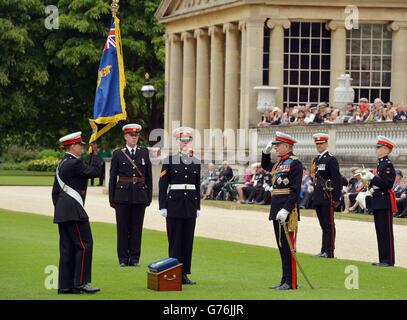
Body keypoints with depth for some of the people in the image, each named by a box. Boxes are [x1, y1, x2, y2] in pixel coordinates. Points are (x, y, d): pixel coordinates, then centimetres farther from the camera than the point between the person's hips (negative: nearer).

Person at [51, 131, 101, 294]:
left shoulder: (62, 164, 17)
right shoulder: (74, 163, -14)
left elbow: (55, 191, 20)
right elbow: (95, 171, -12)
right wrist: (95, 153, 0)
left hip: (62, 211, 10)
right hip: (73, 211, -10)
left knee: (67, 248, 9)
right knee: (84, 244, -7)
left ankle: (65, 285, 9)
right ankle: (81, 282, -9)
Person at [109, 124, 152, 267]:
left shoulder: (144, 153, 9)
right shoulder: (118, 154, 4)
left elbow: (149, 176, 10)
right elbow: (113, 177, 4)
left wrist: (149, 196, 5)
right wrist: (111, 199, 0)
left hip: (139, 196, 1)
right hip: (123, 195, -1)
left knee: (137, 227, 3)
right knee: (122, 227, 1)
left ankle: (135, 258, 9)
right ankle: (123, 259, 7)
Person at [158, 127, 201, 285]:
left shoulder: (195, 161, 11)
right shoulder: (170, 160, -1)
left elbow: (197, 186, 15)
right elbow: (163, 185, -3)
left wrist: (197, 207, 11)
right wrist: (162, 206, -8)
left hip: (190, 205, 4)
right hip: (174, 203, -4)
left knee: (188, 239, 3)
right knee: (175, 240, -3)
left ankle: (184, 274, 8)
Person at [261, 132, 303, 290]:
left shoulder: (294, 163, -10)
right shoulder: (279, 163, 16)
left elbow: (295, 190, -17)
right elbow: (265, 166, 39)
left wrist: (286, 210, -24)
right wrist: (266, 152, 21)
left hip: (287, 210, -9)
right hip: (276, 210, 9)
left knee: (288, 246, -6)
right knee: (281, 246, 11)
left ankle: (291, 282, -3)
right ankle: (285, 280, 17)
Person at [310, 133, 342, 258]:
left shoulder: (331, 159, -8)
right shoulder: (316, 160, 16)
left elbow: (337, 179, -12)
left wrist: (336, 198, -16)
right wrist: (314, 195, 16)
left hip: (327, 197, -8)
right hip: (318, 197, 8)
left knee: (329, 225, -5)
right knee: (323, 224, 11)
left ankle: (329, 251, -4)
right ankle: (324, 251, 14)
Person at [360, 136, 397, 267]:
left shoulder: (388, 165, -13)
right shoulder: (380, 164, 16)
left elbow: (388, 184, -20)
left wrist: (372, 177, -21)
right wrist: (369, 178, 5)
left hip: (385, 202, -10)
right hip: (378, 202, 10)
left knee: (386, 231, -6)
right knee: (380, 231, 11)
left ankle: (388, 260, -4)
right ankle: (383, 259, 15)